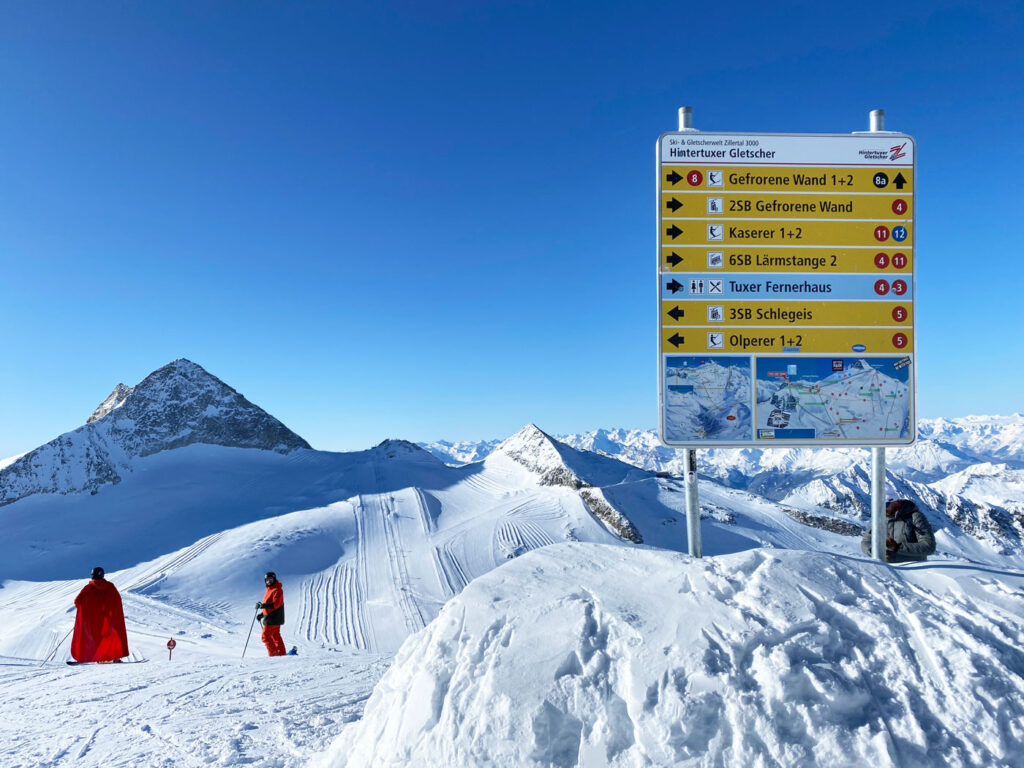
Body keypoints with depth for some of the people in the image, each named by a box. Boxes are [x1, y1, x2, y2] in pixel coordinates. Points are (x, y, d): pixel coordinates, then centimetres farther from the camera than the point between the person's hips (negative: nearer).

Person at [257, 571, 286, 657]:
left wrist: (263, 605, -36)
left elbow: (275, 604, -27)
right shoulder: (269, 589, 16)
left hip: (273, 618, -10)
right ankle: (281, 653, 18)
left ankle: (273, 654, -8)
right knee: (275, 636, 13)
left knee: (265, 636, -9)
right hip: (272, 618, 10)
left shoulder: (277, 590, -15)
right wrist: (262, 614, 18)